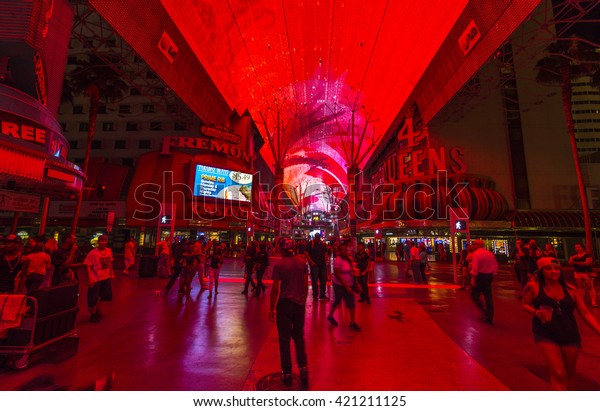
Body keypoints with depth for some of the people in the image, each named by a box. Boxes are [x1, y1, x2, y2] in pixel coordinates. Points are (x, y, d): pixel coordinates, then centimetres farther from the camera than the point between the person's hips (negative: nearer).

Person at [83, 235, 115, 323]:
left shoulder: (109, 251, 0)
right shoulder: (93, 253, -16)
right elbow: (88, 266, -14)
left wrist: (112, 273, 12)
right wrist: (90, 279, -17)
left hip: (106, 278, 6)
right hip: (96, 279, -6)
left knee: (107, 295, 16)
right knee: (93, 298, 7)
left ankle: (96, 308, 41)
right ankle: (93, 315, 28)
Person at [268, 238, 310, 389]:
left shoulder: (279, 265, -11)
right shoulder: (302, 263, -2)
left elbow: (275, 289, -10)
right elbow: (306, 286, 3)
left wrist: (272, 309, 0)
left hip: (284, 304, -3)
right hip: (299, 304, 3)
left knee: (284, 339, 12)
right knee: (299, 337, 21)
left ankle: (287, 373, 22)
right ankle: (303, 367, 11)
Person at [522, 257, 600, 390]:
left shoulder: (570, 289, 1)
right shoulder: (533, 287, -9)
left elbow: (585, 313, 4)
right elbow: (525, 305, -1)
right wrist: (537, 312, -20)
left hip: (570, 336, 4)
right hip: (545, 336, -4)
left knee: (569, 374, 20)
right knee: (558, 374, -10)